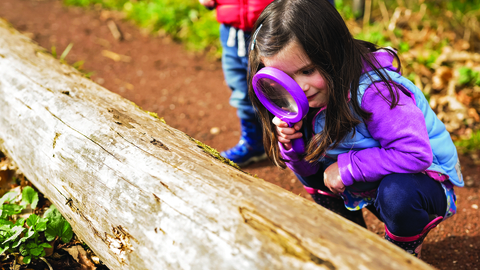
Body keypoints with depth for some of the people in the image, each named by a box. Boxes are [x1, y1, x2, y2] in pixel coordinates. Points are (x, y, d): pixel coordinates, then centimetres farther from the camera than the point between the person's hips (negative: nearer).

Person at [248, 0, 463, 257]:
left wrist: (346, 168, -31)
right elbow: (305, 167, -1)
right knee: (308, 163, -2)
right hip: (368, 182, 7)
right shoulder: (311, 98, -9)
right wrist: (290, 144, -24)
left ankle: (406, 248, -1)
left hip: (426, 177, -7)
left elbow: (415, 154, -37)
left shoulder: (374, 91, -32)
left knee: (397, 192, -38)